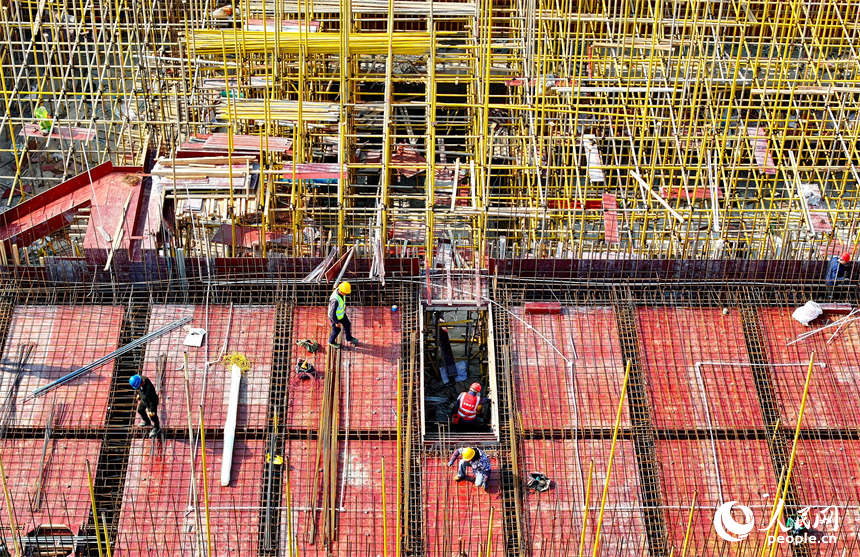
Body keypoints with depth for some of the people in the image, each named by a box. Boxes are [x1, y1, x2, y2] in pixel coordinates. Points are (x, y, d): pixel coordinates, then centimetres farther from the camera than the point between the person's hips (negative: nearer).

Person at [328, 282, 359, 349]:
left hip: (341, 313, 8)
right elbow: (332, 313, -34)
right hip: (335, 316, -7)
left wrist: (344, 306, 20)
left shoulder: (339, 290, -20)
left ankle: (349, 338, 52)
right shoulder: (335, 300, -45)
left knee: (347, 325, 25)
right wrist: (337, 322, -21)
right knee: (336, 330, 18)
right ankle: (331, 342, 47)